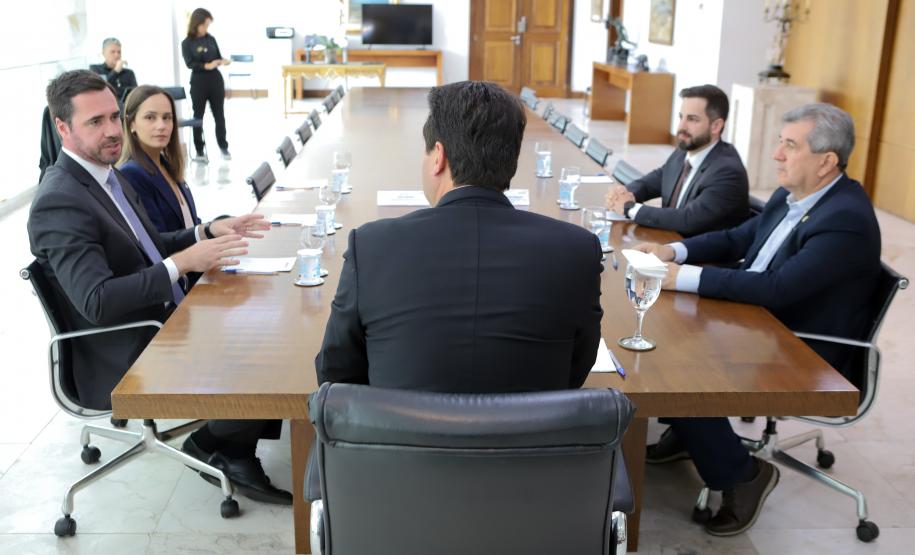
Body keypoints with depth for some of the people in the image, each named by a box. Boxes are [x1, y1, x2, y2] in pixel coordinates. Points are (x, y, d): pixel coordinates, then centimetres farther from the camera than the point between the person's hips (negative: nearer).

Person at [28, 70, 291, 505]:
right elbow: (97, 302, -29)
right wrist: (182, 264, -30)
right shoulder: (59, 203, -21)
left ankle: (236, 454, 11)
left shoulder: (108, 176, 8)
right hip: (126, 366, -9)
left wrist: (208, 232, 2)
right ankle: (215, 446, 11)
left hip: (165, 324, 9)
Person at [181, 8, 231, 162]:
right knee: (198, 116, 3)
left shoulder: (211, 39, 7)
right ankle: (199, 152, 9)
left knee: (219, 115, 8)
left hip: (216, 80, 3)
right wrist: (206, 66, -25)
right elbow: (189, 63, -12)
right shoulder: (187, 43, -3)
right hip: (198, 82, -3)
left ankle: (224, 148, 17)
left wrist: (223, 61, -11)